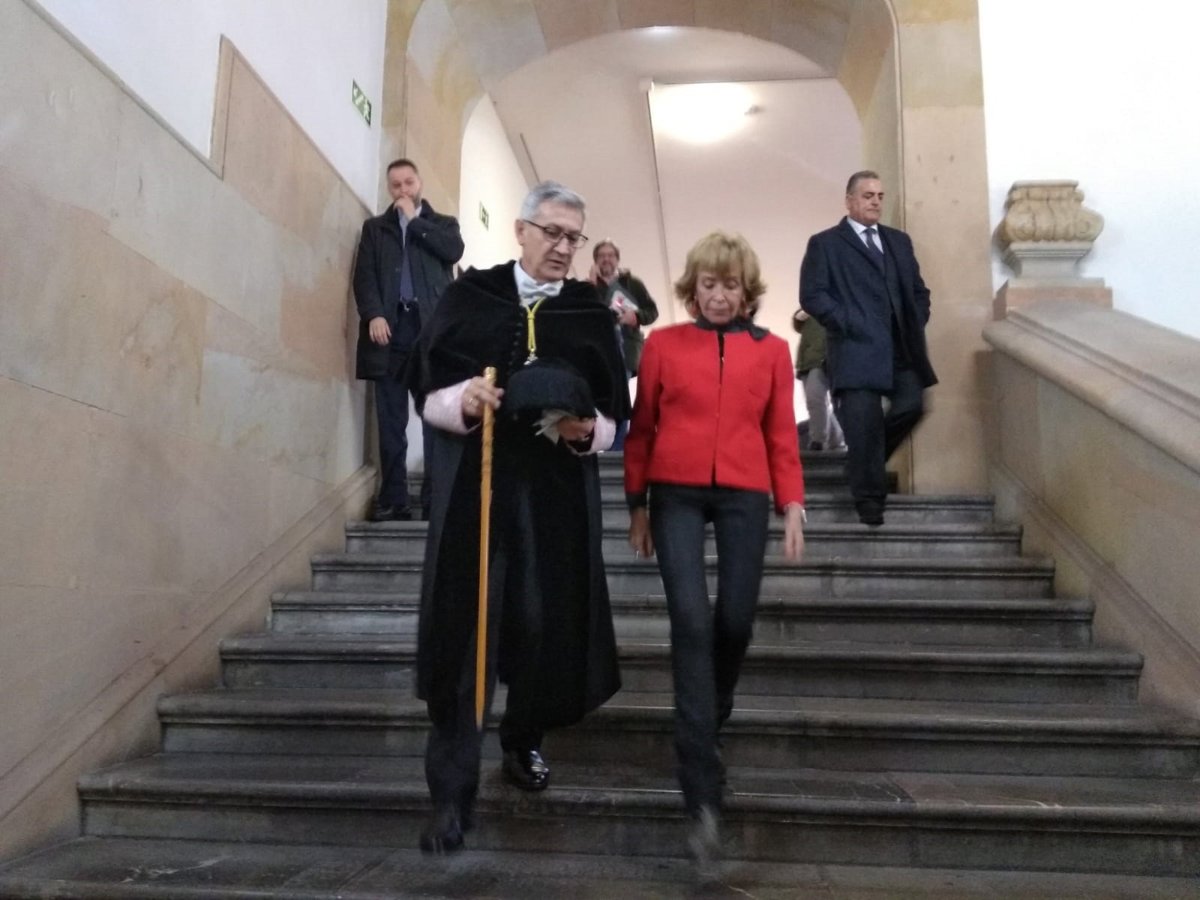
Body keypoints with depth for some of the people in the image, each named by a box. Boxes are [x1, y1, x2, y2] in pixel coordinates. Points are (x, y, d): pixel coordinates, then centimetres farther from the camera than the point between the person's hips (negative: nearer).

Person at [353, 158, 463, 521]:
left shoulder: (443, 223, 18)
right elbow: (364, 275, 6)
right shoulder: (375, 227, 19)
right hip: (391, 327, 1)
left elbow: (454, 251, -4)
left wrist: (414, 220, 2)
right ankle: (393, 498, 1)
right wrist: (373, 315, -10)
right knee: (391, 420, -2)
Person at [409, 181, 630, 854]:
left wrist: (588, 429, -15)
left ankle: (524, 741, 35)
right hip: (474, 484, -1)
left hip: (558, 492, 1)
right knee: (463, 629, -2)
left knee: (549, 626, 6)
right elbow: (428, 388, 3)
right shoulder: (470, 296, 6)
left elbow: (616, 415, 6)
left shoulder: (592, 314, 9)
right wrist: (461, 401, -18)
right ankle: (453, 793, 8)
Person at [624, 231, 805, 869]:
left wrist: (792, 508, 4)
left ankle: (706, 724, 37)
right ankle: (702, 792, -7)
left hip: (744, 496, 2)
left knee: (735, 622, 3)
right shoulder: (663, 344, 5)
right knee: (692, 623, -11)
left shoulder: (771, 351, 8)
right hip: (676, 494, -1)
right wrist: (637, 505, 7)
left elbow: (781, 435, 9)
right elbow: (641, 428, 7)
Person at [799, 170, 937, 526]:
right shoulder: (825, 243, 2)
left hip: (903, 350, 6)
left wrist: (916, 326, 6)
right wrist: (849, 324, -13)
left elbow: (919, 290, 23)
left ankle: (865, 462, 23)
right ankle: (869, 499, 11)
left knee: (911, 406, -2)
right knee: (863, 426, -3)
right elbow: (812, 296, -8)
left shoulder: (899, 240, 19)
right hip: (857, 349, -5)